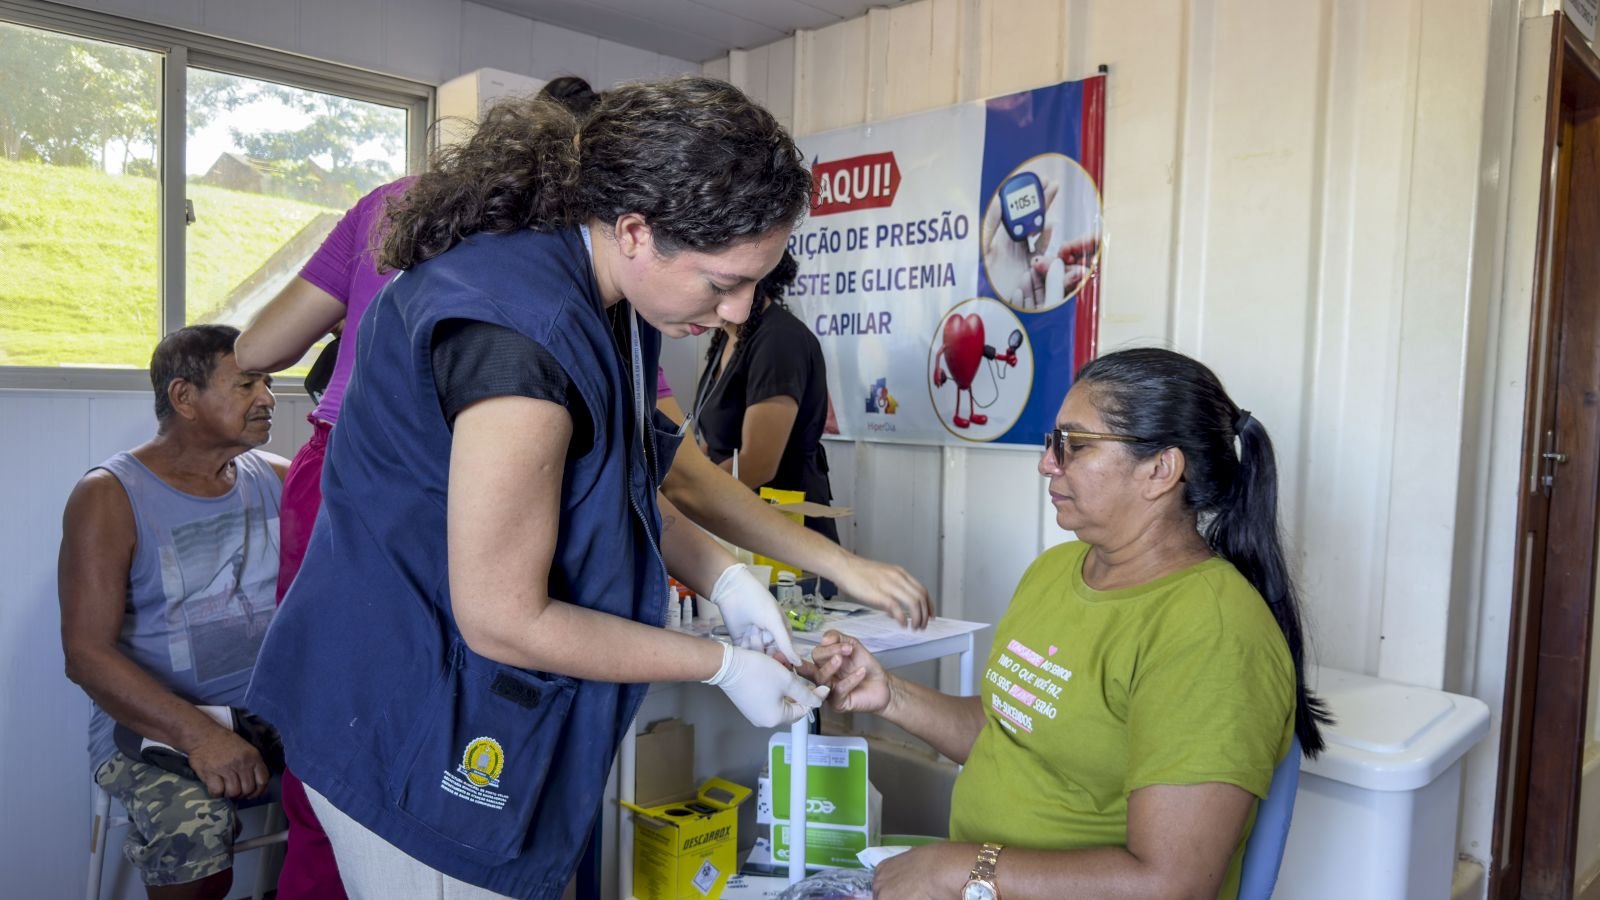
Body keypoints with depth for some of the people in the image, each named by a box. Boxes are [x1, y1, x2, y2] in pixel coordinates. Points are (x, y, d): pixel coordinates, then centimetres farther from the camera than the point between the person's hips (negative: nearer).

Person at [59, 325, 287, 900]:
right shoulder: (110, 497, -4)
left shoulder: (277, 478, 9)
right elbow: (86, 654, -11)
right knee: (192, 832, -33)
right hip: (152, 724, -4)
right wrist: (198, 735, -24)